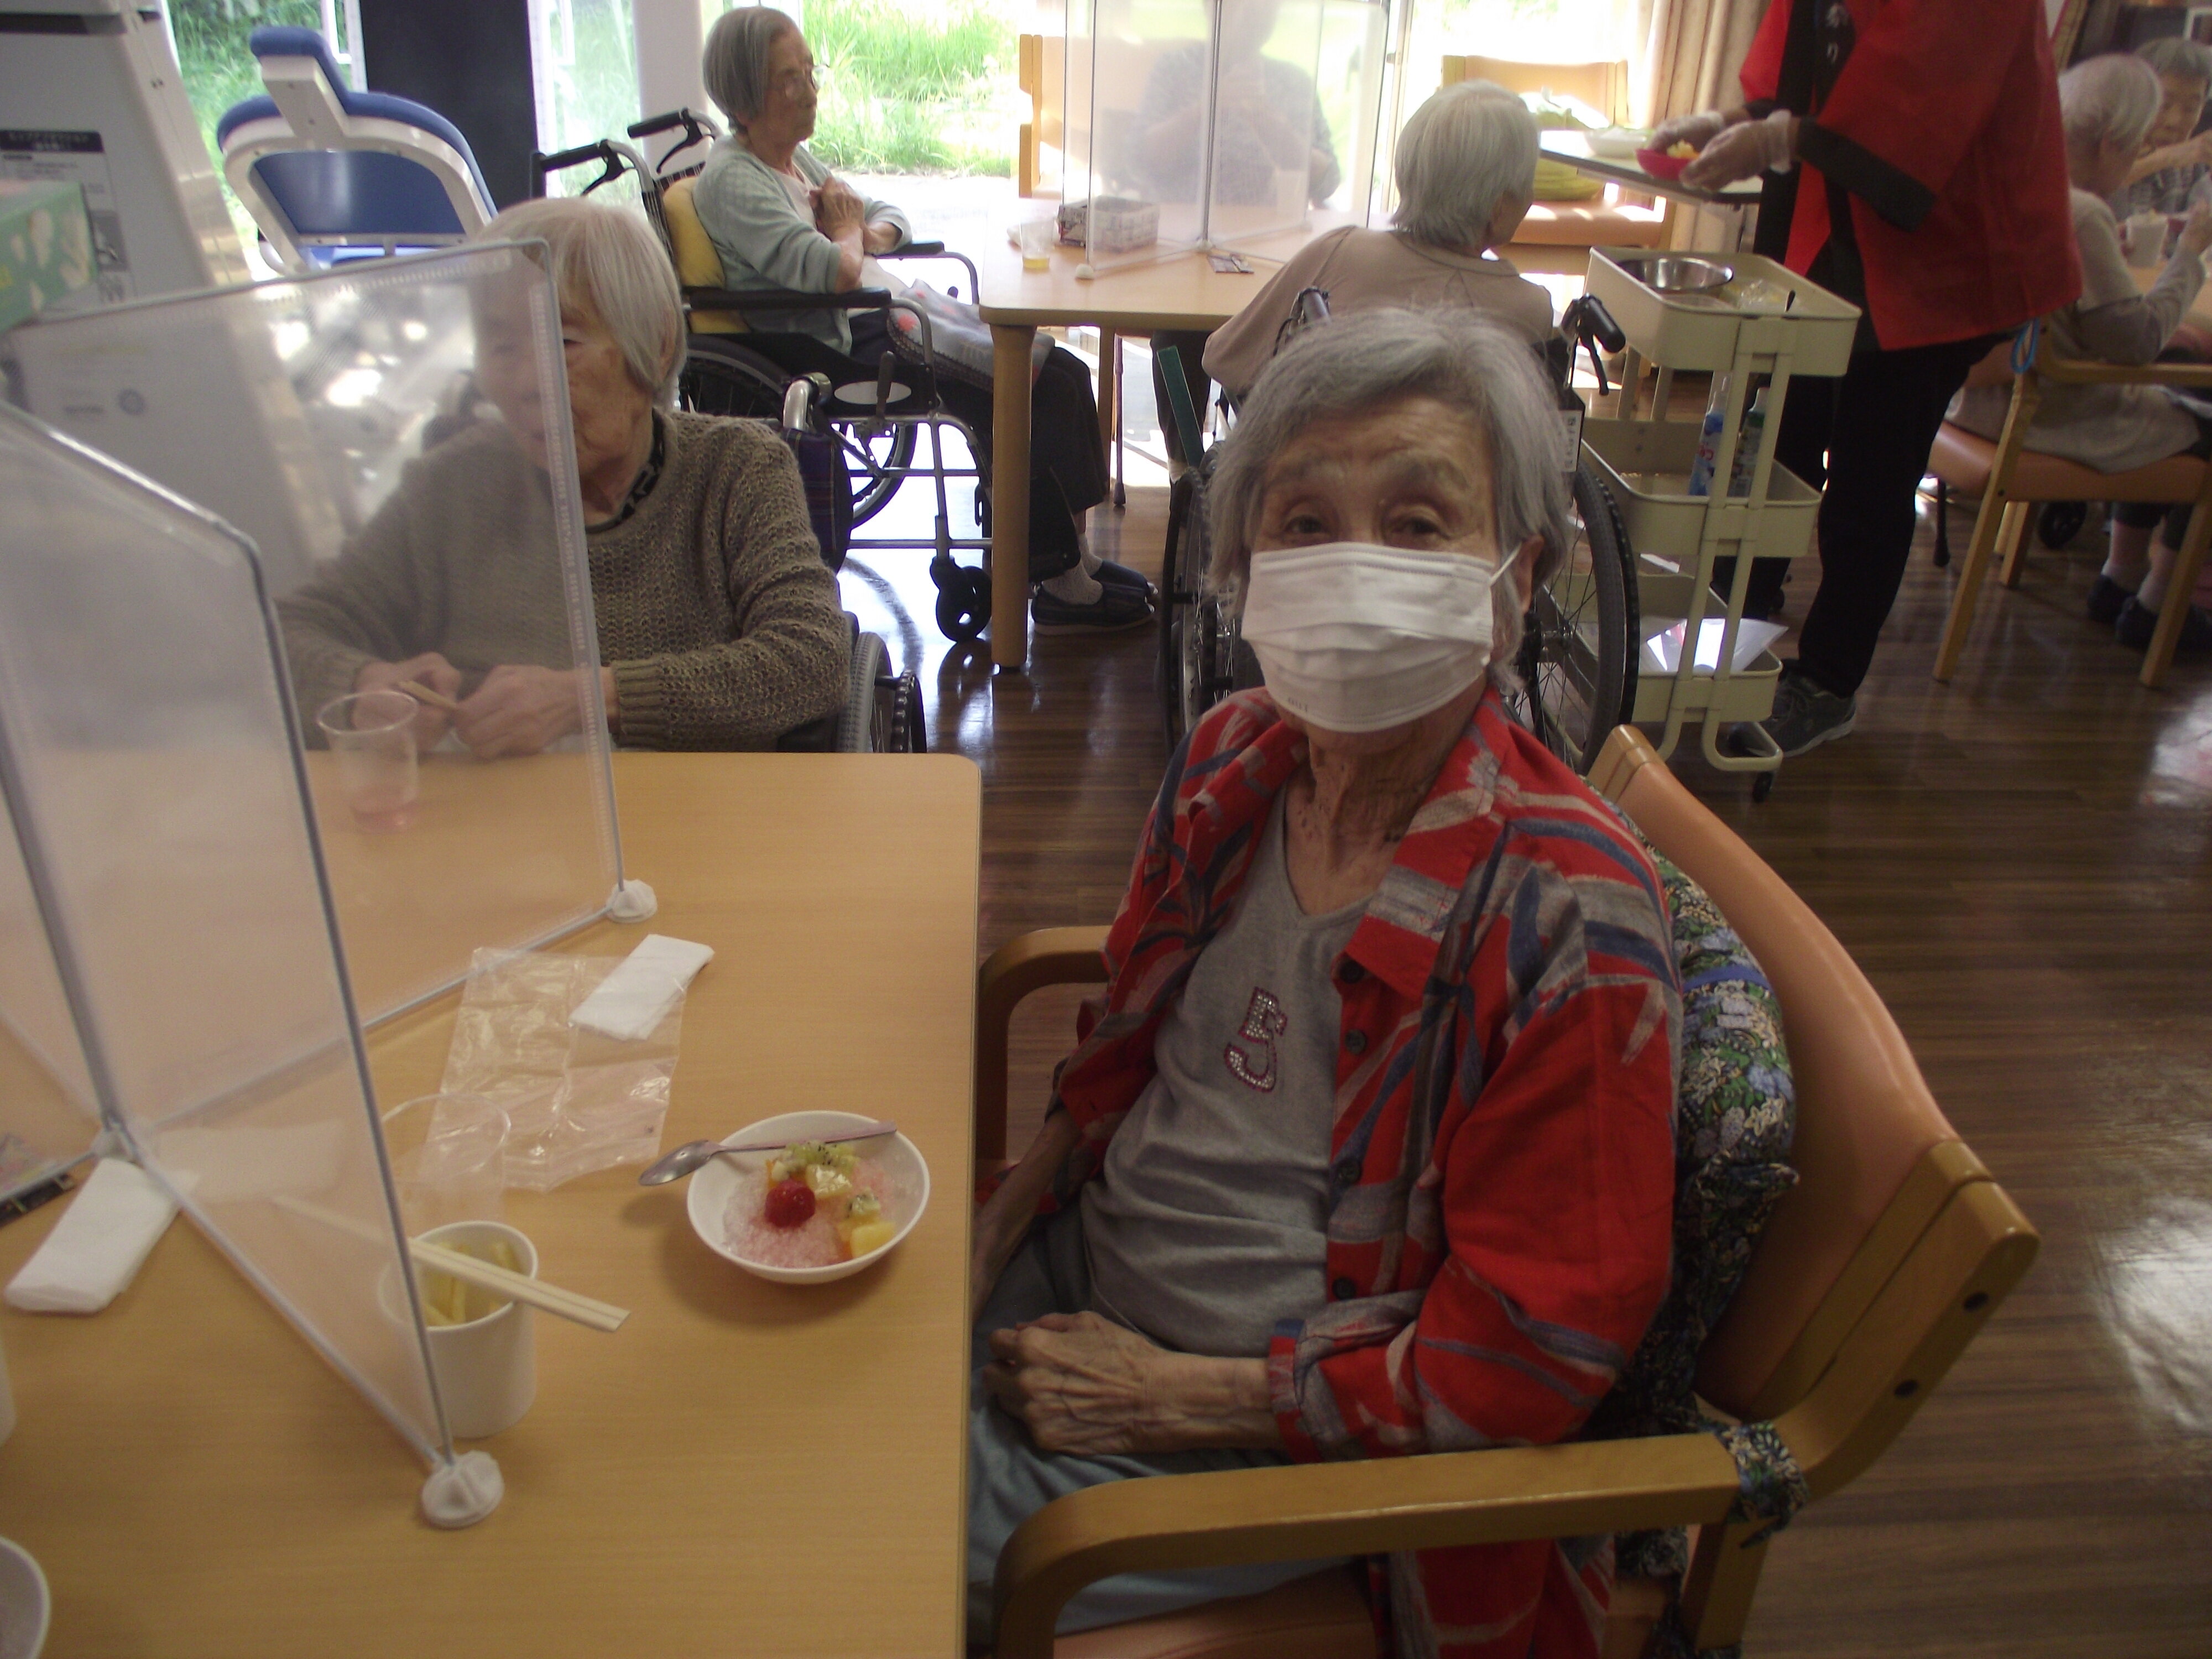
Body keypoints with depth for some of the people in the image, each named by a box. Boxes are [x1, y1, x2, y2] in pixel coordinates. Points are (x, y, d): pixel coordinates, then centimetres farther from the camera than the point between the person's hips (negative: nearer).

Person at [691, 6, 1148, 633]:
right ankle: (1059, 586, -6)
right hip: (828, 352, -9)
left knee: (1059, 373, -4)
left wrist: (869, 234, -2)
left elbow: (892, 217, 22)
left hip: (873, 321, 9)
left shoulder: (796, 158, 16)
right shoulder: (731, 179, -14)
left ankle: (1072, 553, 1)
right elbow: (831, 272, -27)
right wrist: (847, 234, -3)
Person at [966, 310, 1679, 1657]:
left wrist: (1175, 1396, -17)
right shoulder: (1235, 760, -7)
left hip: (1266, 1441, -6)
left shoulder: (1568, 924, -27)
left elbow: (1527, 1356, -21)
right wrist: (1004, 1216, -2)